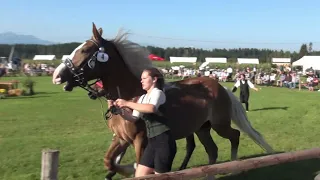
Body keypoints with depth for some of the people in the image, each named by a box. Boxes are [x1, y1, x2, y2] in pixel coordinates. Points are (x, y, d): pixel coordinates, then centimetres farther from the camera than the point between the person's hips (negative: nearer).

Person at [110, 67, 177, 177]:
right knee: (139, 176, 8)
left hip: (164, 141, -8)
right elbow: (133, 118, 12)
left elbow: (152, 108, -30)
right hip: (152, 142, 8)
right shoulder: (143, 98, 16)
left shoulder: (158, 92, -9)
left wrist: (127, 103, -26)